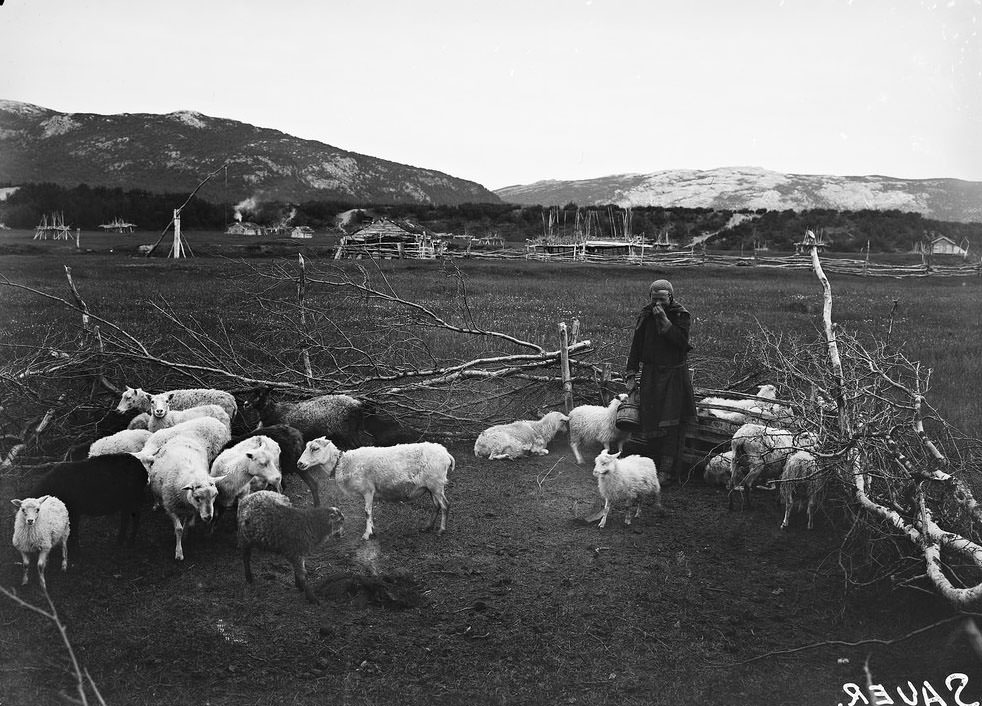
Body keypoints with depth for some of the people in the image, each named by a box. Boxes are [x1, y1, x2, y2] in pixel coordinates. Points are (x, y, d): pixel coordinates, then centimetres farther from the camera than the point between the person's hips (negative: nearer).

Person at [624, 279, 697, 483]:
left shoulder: (681, 316, -4)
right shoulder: (645, 315, 6)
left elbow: (681, 341, -20)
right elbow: (636, 346, 8)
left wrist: (664, 320, -23)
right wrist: (631, 374, 4)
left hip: (675, 376, -3)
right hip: (651, 374, 3)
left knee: (671, 423, -5)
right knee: (649, 419, 3)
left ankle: (667, 469, -2)